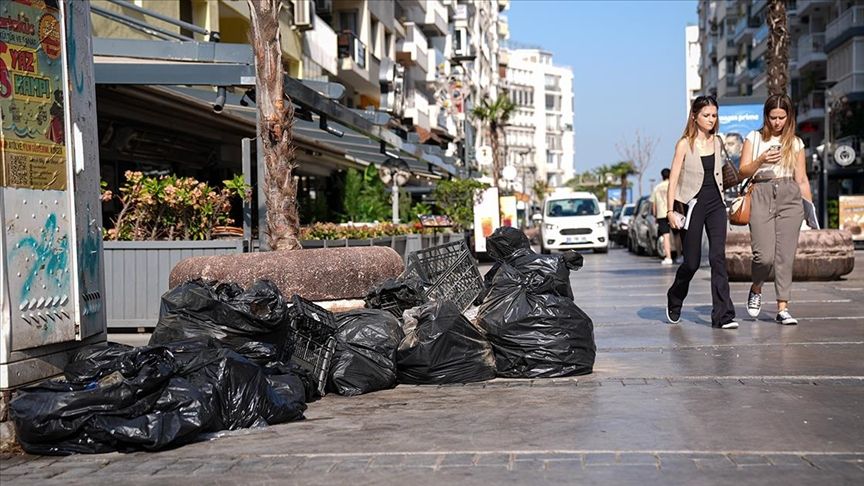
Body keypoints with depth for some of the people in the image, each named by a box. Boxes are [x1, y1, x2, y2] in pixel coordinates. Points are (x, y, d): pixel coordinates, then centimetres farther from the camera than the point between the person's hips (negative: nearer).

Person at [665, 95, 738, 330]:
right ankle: (674, 301, 29)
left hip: (716, 204, 4)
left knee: (718, 257, -7)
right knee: (692, 262, 1)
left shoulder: (716, 141, 9)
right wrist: (670, 210, -14)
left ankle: (723, 315, -8)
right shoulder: (685, 144, -5)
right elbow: (673, 179, -7)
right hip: (694, 205, -4)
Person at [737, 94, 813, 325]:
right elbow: (743, 171, 4)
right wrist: (761, 161, -14)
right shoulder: (754, 138, 10)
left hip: (790, 196, 2)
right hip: (761, 196, -2)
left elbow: (802, 179, 14)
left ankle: (783, 308, 2)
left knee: (785, 255, -3)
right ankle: (756, 290, 18)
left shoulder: (795, 143, 14)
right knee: (765, 255, -12)